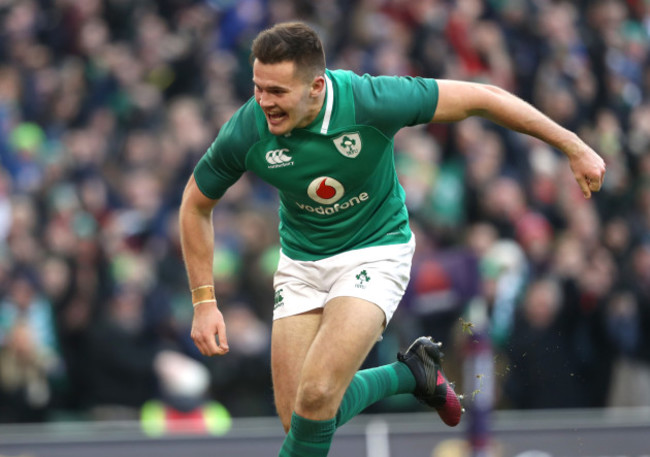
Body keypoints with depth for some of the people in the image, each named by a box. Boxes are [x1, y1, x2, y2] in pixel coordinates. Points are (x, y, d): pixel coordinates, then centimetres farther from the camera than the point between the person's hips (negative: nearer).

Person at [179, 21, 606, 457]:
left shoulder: (369, 101, -28)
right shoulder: (245, 134, -21)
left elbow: (481, 97, -18)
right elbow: (197, 205, -1)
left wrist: (573, 147, -13)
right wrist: (205, 302, -5)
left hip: (376, 250, -4)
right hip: (301, 261, 4)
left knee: (316, 394, -22)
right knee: (297, 416, -1)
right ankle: (412, 373, 23)